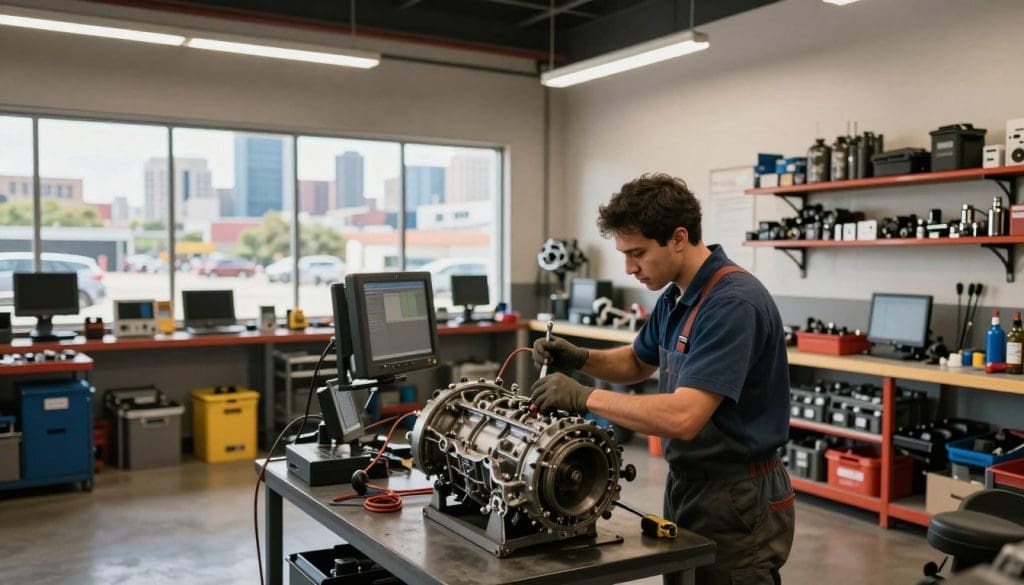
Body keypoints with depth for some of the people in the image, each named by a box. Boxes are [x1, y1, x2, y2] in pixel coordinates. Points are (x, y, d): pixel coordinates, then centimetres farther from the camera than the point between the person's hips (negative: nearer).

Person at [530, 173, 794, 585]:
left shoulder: (734, 304, -26)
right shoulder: (676, 296, 4)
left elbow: (683, 417, -34)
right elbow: (638, 363, 20)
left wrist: (585, 397, -25)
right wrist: (580, 358, 1)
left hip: (738, 503, -9)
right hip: (687, 488, 9)